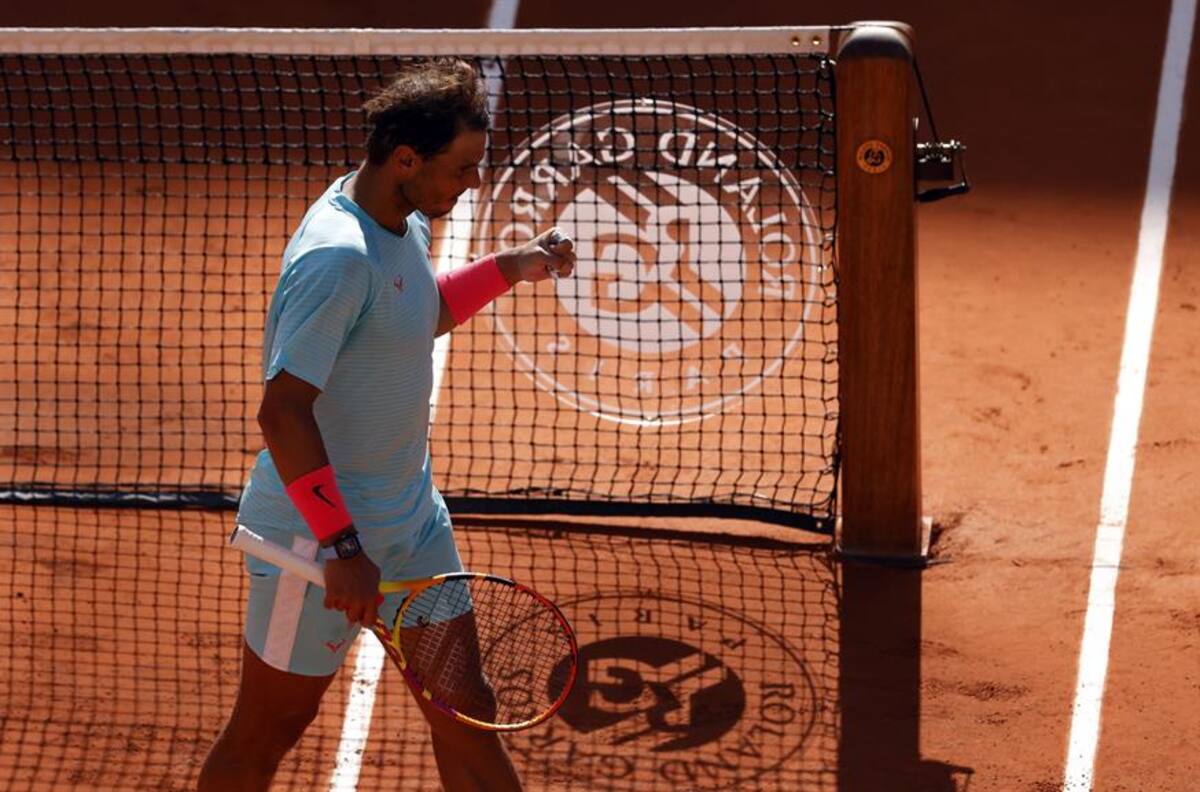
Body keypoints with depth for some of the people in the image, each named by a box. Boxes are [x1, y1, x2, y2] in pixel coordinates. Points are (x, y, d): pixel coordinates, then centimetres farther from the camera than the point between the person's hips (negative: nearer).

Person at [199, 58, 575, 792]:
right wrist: (341, 547, -28)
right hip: (317, 538, -9)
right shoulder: (338, 257, -28)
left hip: (411, 519, 9)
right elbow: (283, 413, -29)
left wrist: (509, 267, 11)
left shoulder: (407, 220, 2)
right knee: (267, 732, 8)